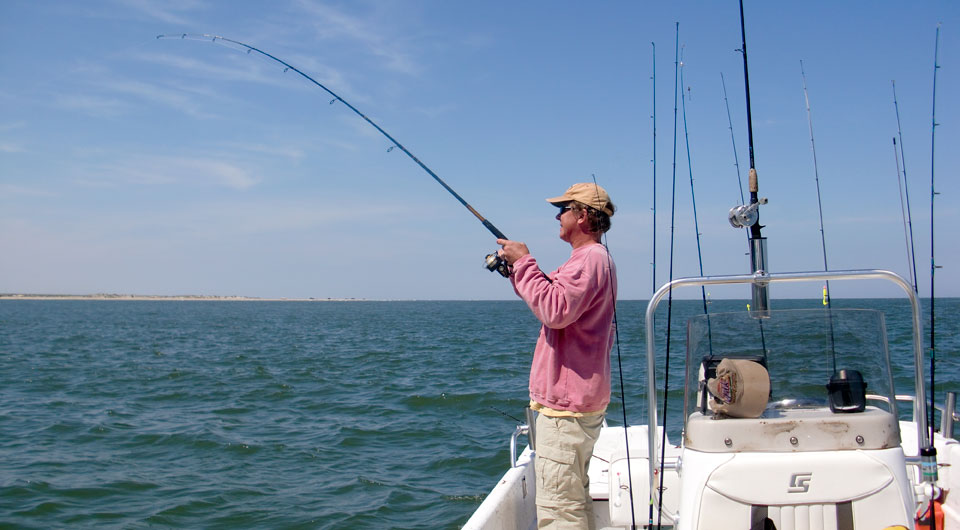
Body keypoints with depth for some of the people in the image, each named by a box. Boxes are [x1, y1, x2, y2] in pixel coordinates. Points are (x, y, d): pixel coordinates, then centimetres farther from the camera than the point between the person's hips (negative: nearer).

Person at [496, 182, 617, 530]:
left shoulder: (591, 258, -16)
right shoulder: (594, 258, 20)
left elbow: (556, 311, -29)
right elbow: (558, 303, 25)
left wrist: (524, 263, -19)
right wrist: (519, 270, 15)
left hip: (566, 405, -12)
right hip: (579, 399, 12)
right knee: (575, 500, 20)